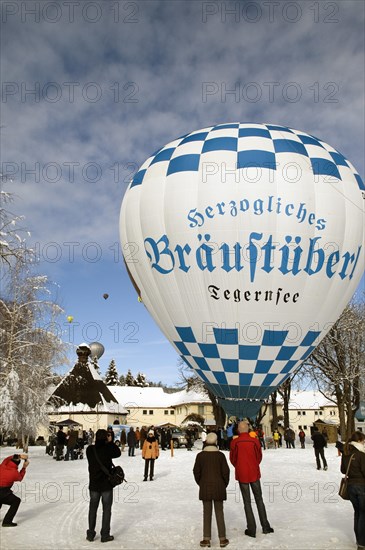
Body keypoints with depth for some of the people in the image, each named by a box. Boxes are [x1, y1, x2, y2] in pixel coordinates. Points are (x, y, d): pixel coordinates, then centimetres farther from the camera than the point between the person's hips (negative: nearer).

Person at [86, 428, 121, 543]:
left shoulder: (90, 450, -11)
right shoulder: (108, 449, -19)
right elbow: (118, 453, -1)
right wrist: (110, 442, -2)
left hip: (93, 484, 3)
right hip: (106, 484, -3)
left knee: (93, 509, 17)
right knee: (106, 510, 9)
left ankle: (90, 534, 25)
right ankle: (105, 535, 15)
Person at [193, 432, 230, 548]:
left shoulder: (200, 455, -6)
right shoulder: (220, 455, -8)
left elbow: (196, 471, -3)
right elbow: (225, 471, -5)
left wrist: (200, 483, 11)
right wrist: (225, 484, 9)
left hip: (205, 488, 0)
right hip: (218, 487, 0)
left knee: (207, 513, 9)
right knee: (219, 512, 9)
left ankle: (206, 539, 11)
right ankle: (222, 539, 13)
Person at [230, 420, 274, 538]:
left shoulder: (234, 442, -13)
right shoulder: (255, 441, -10)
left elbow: (232, 459, -2)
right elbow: (259, 457, 1)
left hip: (242, 475, -1)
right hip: (254, 473, 1)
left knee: (247, 502, 8)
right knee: (259, 499, 15)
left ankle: (251, 530, 11)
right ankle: (265, 527, 19)